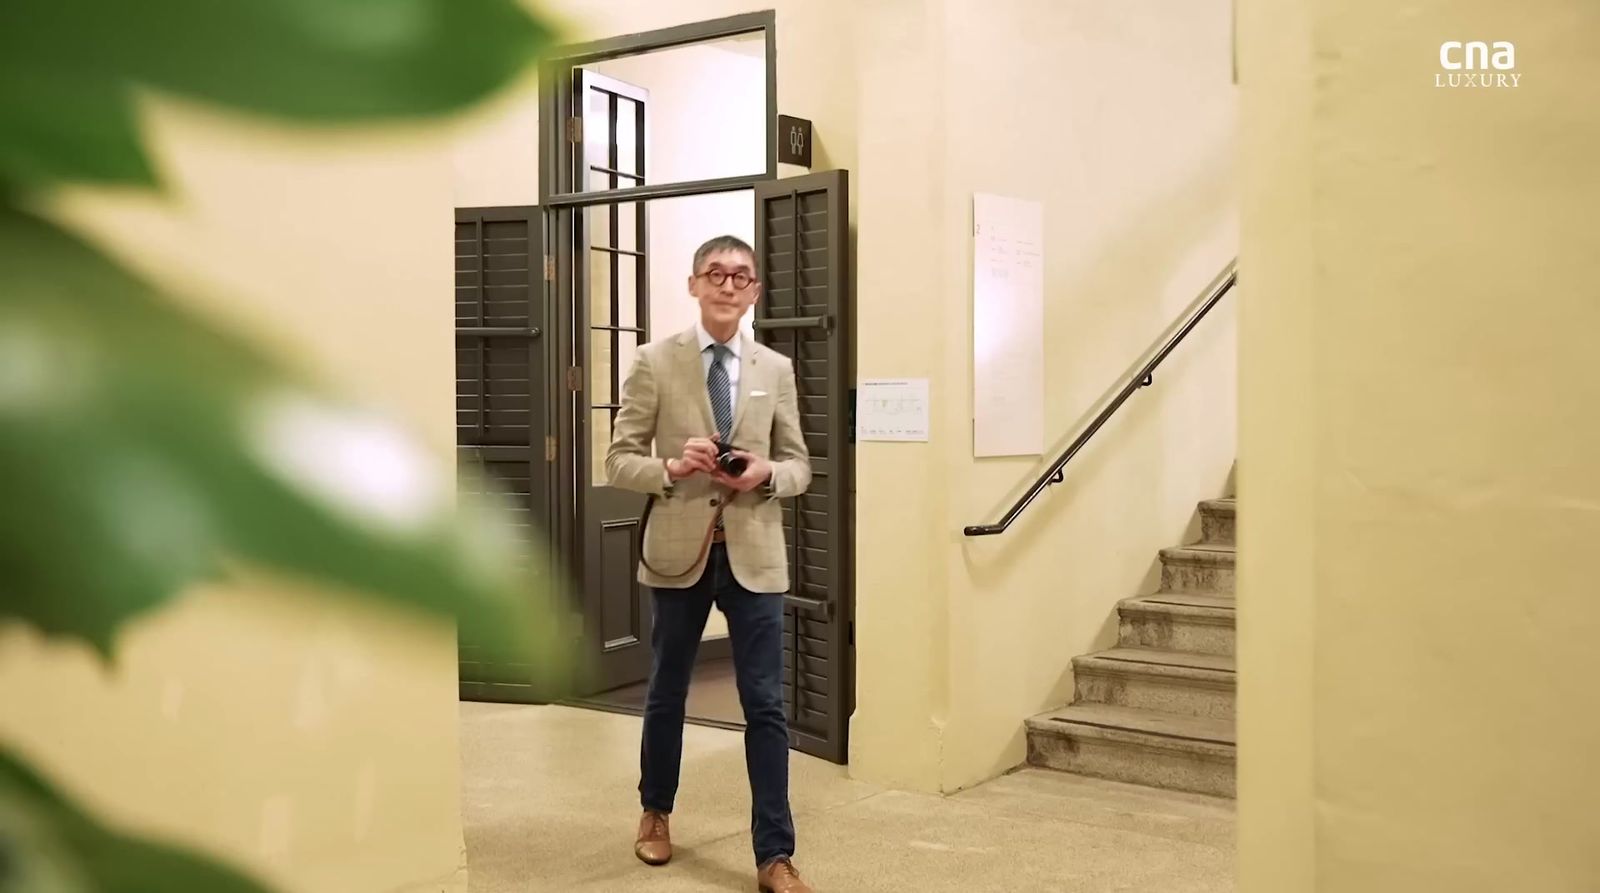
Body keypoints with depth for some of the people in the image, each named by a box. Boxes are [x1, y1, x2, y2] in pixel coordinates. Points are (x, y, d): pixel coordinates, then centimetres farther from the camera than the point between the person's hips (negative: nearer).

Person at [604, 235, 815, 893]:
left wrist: (766, 474, -13)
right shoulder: (654, 363, -2)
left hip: (754, 553, 1)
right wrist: (672, 468, -20)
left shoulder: (776, 369, 5)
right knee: (666, 692, 17)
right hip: (679, 550, -1)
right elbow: (619, 460, -2)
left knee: (766, 705, 0)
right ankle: (655, 813, 40)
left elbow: (799, 465, 8)